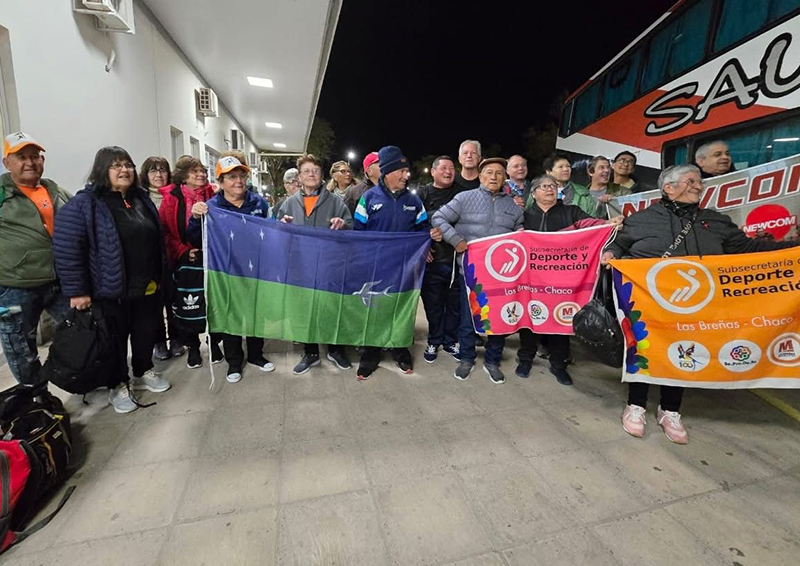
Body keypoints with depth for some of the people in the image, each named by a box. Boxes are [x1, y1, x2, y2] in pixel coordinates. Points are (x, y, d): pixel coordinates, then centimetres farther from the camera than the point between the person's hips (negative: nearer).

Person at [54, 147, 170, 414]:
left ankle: (143, 373, 38)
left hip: (147, 287, 5)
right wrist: (76, 291, -17)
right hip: (111, 290, -5)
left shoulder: (142, 199, 9)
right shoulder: (84, 204, -11)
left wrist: (159, 277, 15)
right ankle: (118, 386, 28)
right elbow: (66, 249, -15)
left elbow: (156, 240, 16)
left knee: (146, 333, 17)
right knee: (116, 339, 9)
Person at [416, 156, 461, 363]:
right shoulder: (423, 193, 4)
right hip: (432, 259, -2)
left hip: (457, 258, 2)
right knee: (433, 305, 7)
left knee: (455, 304, 10)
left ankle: (450, 341, 27)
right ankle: (434, 342, 24)